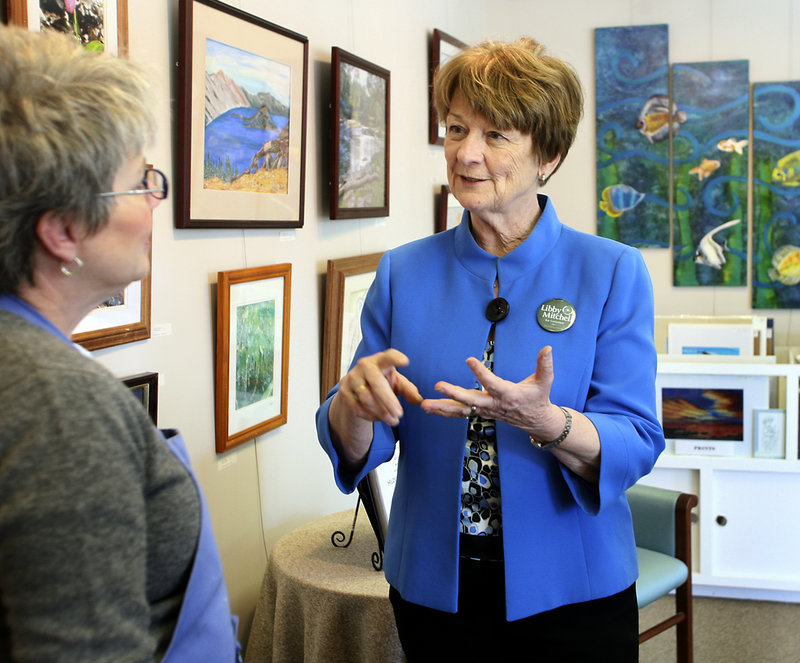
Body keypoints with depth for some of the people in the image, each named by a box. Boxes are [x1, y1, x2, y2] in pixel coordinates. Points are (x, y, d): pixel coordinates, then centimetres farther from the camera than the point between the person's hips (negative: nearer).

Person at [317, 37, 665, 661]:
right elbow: (356, 446, -2)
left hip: (573, 594, -2)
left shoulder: (613, 272, -6)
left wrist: (543, 420, -31)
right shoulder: (402, 274, 0)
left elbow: (636, 444, -12)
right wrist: (356, 401, -25)